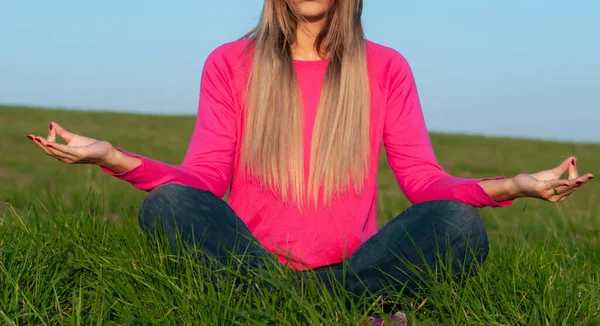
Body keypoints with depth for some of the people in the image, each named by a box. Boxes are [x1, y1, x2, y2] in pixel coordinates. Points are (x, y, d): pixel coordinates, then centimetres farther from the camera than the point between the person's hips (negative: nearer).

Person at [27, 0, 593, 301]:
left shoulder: (385, 68, 10)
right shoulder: (230, 64, 9)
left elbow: (424, 180, 2)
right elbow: (204, 178, -1)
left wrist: (514, 185, -15)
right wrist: (113, 157, -17)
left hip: (350, 268, 1)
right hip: (247, 262, 0)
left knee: (461, 226, -25)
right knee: (166, 205, -28)